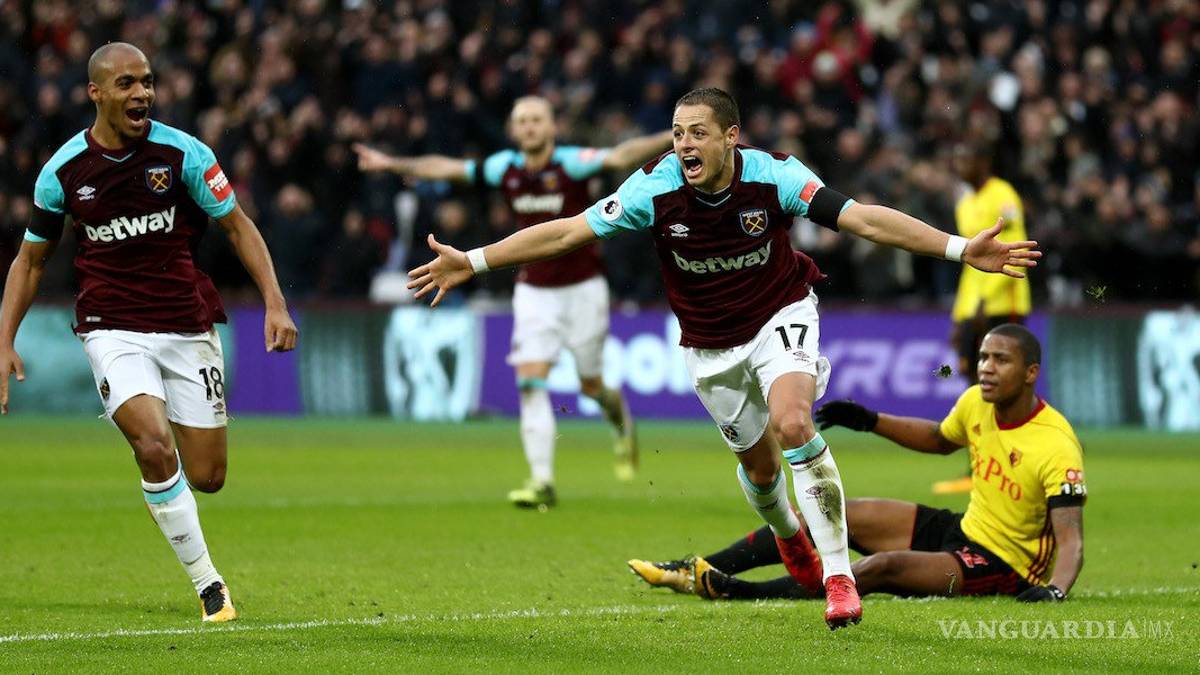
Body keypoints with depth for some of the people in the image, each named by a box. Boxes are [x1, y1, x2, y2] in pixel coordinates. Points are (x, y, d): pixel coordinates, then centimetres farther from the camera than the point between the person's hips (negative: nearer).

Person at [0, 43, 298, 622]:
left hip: (188, 328, 1)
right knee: (155, 445, -25)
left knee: (206, 478, 0)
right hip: (113, 329, -1)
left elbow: (237, 226, 2)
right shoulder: (63, 171, -3)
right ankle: (207, 583, -12)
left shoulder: (183, 154, -7)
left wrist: (275, 303, -9)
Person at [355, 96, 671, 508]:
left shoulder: (572, 163, -14)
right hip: (534, 289, 3)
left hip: (583, 288, -3)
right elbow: (445, 168, 10)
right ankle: (542, 482, -10)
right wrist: (392, 164, 16)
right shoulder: (505, 168, -2)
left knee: (590, 385, 5)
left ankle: (619, 418, 42)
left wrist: (670, 139, -46)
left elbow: (621, 156, -30)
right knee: (530, 382, -11)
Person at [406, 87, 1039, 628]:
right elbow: (568, 231, -17)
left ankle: (837, 572, -22)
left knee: (791, 423, -28)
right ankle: (788, 537, 49)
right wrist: (472, 261, -20)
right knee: (758, 462, 13)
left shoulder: (773, 175, -24)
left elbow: (863, 218, -25)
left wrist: (959, 247, -32)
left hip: (781, 315, -2)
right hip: (710, 344, 2)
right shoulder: (654, 188, -21)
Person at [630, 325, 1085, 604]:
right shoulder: (975, 404, -1)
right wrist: (869, 421, 11)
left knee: (883, 567, -32)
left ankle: (730, 591, -35)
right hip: (961, 530, 9)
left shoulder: (1056, 446, -24)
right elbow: (940, 439, 23)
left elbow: (1070, 539, -29)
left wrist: (1054, 589, -49)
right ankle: (700, 571, -1)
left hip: (1004, 567, -9)